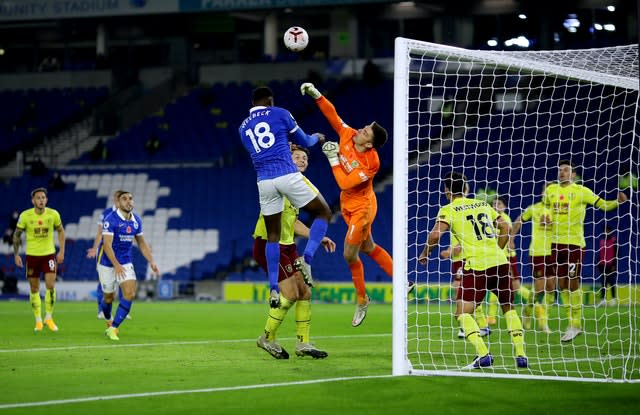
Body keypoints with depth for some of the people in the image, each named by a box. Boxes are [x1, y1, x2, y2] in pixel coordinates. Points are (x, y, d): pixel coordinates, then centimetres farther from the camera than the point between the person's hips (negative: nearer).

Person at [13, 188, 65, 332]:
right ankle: (38, 320, 17)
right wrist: (16, 254, -4)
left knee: (51, 286, -12)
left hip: (49, 254, 0)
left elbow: (60, 231, 8)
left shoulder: (53, 214, -9)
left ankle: (49, 318, 5)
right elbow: (16, 235, 2)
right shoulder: (25, 216, -11)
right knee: (34, 289, 5)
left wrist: (61, 251, 3)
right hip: (31, 255, 0)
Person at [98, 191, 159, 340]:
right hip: (107, 263, -4)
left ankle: (113, 328, -10)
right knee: (109, 297, 9)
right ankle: (109, 322, 40)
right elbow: (107, 244, -25)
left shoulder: (136, 221, 0)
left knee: (130, 293, -15)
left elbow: (142, 243, 12)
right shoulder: (110, 219, -18)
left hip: (125, 263, 4)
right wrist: (116, 265, -34)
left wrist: (151, 261, 1)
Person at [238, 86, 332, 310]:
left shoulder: (243, 128, 18)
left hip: (264, 181, 4)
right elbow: (303, 141, 14)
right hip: (288, 175, -4)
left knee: (272, 236, 14)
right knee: (323, 213, 12)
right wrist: (317, 138, 37)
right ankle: (306, 259, -9)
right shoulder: (280, 114, 5)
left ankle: (274, 289, 8)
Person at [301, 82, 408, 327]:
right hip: (349, 205, 8)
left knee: (350, 255, -2)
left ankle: (362, 300, 19)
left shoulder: (370, 163, -30)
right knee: (368, 248, 18)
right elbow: (332, 115, -6)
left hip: (361, 207, -8)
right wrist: (317, 95, -16)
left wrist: (333, 158, -26)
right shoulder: (348, 136, -13)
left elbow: (345, 183, -29)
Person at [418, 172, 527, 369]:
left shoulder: (448, 210, 2)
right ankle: (521, 355, 13)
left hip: (477, 266, -5)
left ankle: (483, 354, -20)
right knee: (509, 308, 21)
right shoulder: (483, 204, 18)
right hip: (500, 262, 5)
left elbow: (436, 235, -12)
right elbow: (505, 228, 20)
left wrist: (425, 254, 5)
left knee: (463, 313, -2)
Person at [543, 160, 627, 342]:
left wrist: (618, 202, -23)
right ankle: (572, 323, 20)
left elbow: (603, 205, -5)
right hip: (557, 243, 5)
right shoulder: (551, 190, 9)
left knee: (573, 283, -5)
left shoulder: (581, 191, -4)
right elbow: (545, 206, 27)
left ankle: (575, 325, 5)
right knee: (562, 284, 8)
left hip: (575, 243, -5)